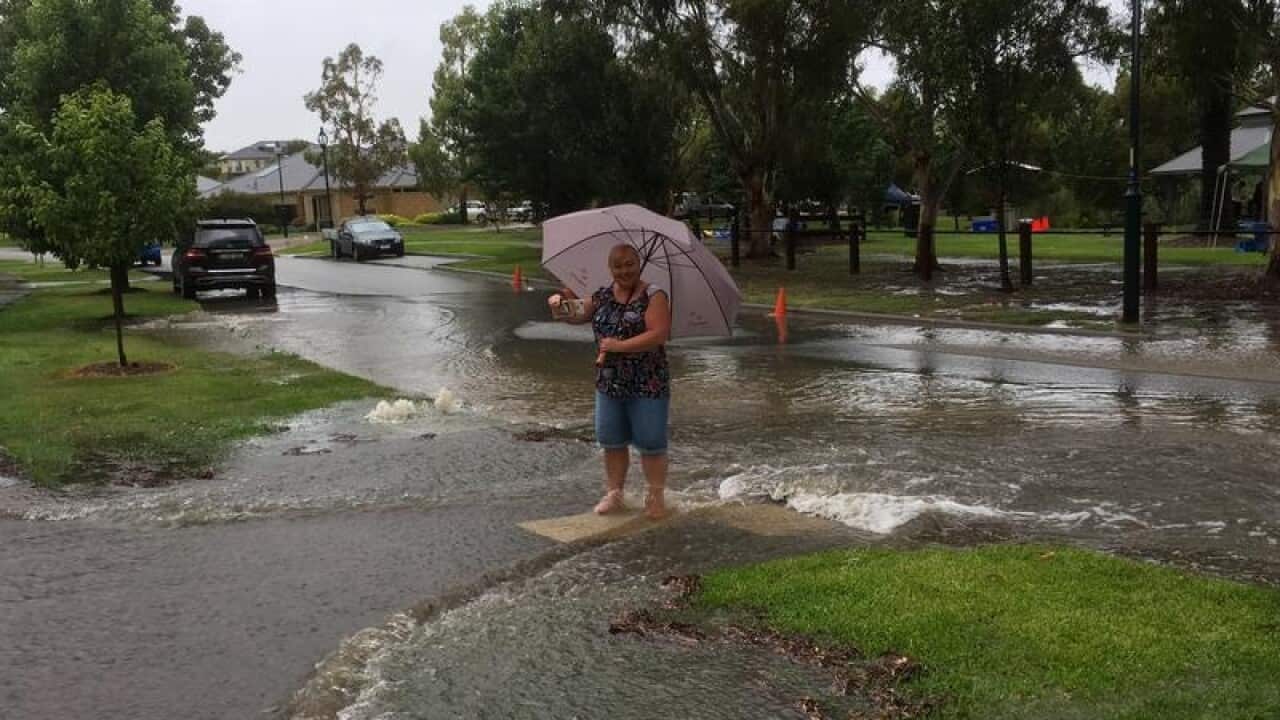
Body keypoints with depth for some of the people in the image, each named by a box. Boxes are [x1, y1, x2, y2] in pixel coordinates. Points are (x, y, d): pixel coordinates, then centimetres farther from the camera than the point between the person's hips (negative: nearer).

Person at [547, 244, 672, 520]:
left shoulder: (654, 296, -10)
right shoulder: (602, 295, 8)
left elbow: (659, 334, -20)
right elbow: (578, 315, 13)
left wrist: (619, 346, -21)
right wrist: (561, 306, -9)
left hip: (648, 385, -5)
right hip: (609, 383, 5)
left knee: (650, 443, 2)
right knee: (612, 442, 12)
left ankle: (656, 497, 17)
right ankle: (613, 494, 26)